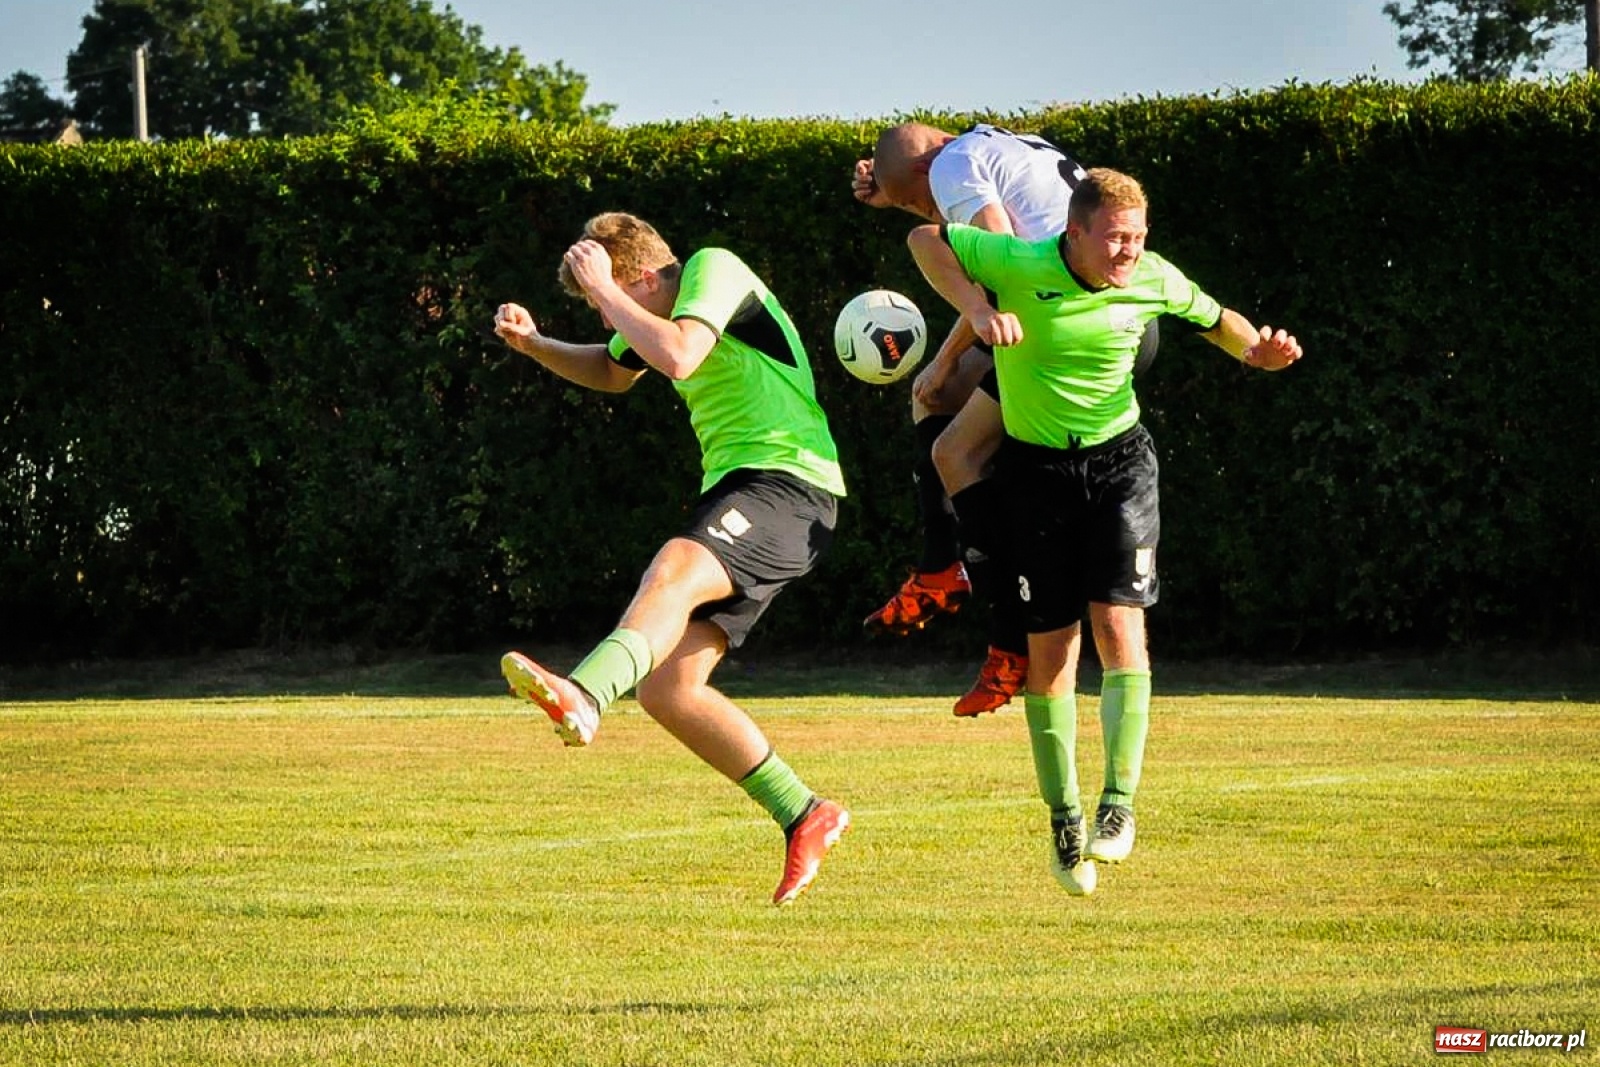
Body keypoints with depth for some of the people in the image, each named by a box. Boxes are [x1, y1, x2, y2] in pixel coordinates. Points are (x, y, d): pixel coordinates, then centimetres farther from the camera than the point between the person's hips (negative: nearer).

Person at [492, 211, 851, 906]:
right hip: (734, 489, 10)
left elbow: (677, 356, -26)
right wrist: (533, 345, 21)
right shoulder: (659, 307, 19)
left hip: (790, 486, -10)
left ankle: (582, 697, -65)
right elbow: (612, 373, 39)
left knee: (673, 570, -38)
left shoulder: (714, 271, -8)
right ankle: (804, 817, 10)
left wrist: (602, 287, -16)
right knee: (666, 691, -1)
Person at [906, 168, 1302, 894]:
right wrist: (977, 310, -19)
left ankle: (1120, 801, -14)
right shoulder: (1019, 267, -17)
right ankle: (1064, 820, 14)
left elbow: (1212, 318, 13)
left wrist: (1255, 349, -8)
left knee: (1119, 623, -16)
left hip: (1119, 460, 1)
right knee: (1049, 646, 0)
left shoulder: (1154, 281, -8)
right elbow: (927, 241, -4)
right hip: (1036, 468, -1)